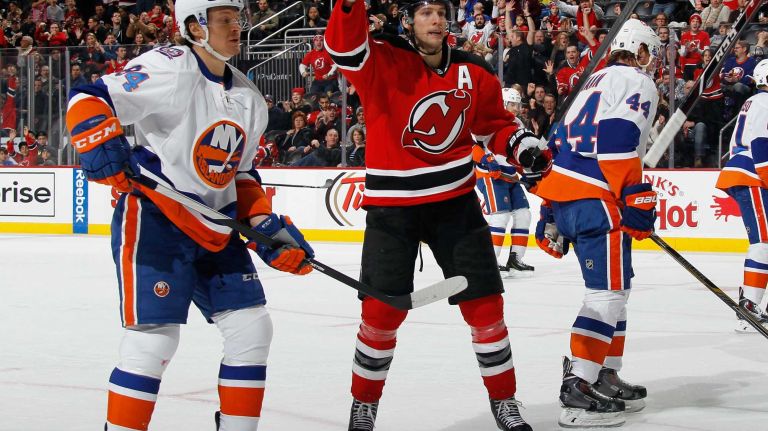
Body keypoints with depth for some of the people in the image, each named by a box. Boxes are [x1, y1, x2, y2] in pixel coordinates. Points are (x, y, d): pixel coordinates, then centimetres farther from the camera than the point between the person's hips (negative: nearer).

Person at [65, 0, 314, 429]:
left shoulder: (249, 98, 11)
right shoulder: (169, 71, -14)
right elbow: (88, 100, -17)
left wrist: (265, 222, 8)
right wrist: (103, 145, -34)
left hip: (215, 228, 8)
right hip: (152, 218, -8)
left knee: (252, 328, 6)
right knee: (154, 338, -13)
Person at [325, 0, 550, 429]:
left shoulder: (474, 72, 2)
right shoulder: (383, 60, -9)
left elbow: (495, 122, 15)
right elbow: (344, 46, -28)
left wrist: (524, 146, -4)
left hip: (454, 200, 3)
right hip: (392, 204, -3)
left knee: (484, 304, 3)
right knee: (383, 309, -3)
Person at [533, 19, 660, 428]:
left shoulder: (596, 82, 26)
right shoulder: (639, 83, -1)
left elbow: (561, 142, 24)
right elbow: (617, 140, -17)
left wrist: (552, 214, 25)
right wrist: (636, 199, -16)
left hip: (562, 194, 9)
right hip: (594, 198, -9)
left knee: (613, 289, 18)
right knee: (609, 292, -11)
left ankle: (605, 377, 22)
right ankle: (577, 389, -18)